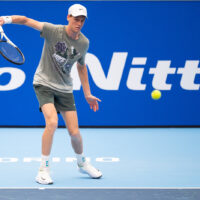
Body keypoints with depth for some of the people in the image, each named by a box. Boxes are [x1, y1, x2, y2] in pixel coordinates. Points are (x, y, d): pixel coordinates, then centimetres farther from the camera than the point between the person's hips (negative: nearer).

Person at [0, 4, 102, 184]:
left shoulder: (84, 43, 0)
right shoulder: (53, 31, -14)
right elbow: (27, 21, -21)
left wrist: (87, 94, 16)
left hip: (65, 89, 4)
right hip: (44, 84, -4)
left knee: (74, 132, 1)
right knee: (52, 122, -26)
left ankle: (82, 164, 31)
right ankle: (44, 169, -12)